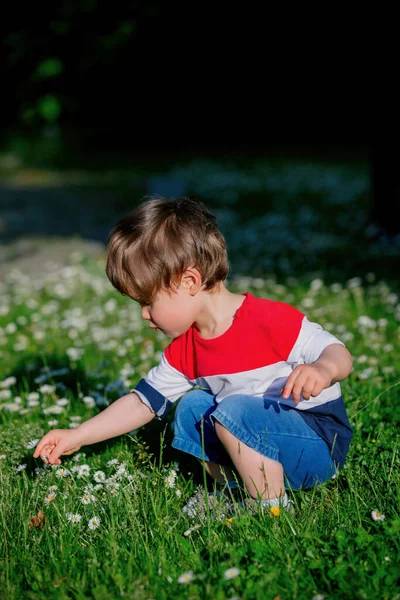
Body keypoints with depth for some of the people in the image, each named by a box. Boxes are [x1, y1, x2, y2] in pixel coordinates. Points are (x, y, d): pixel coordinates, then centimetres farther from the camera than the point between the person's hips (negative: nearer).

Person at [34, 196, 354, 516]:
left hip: (322, 444, -8)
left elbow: (339, 354, -19)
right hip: (263, 437, 8)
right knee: (192, 406, 5)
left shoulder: (270, 320, -21)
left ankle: (271, 504, -15)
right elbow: (141, 402, 10)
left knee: (234, 410, -28)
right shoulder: (183, 351, 3)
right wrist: (77, 437, 6)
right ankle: (234, 489, 2)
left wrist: (323, 368, -44)